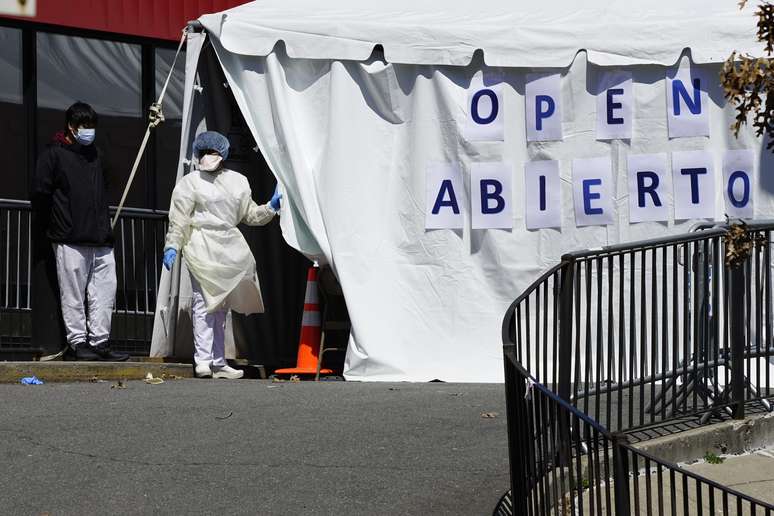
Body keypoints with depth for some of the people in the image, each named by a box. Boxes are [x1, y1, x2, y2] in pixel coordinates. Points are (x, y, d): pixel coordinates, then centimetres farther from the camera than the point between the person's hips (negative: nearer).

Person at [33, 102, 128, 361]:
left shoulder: (96, 155, 19)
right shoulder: (53, 154, -1)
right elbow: (40, 194, -4)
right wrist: (58, 221, 1)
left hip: (101, 239, 6)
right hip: (70, 241, -6)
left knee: (105, 291, 2)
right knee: (74, 294, -3)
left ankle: (100, 342, 7)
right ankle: (77, 343, 2)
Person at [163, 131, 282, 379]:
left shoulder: (237, 181, 16)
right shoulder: (189, 184, 0)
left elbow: (250, 214, 22)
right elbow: (178, 221, -4)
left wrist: (271, 207, 8)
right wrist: (171, 247, -14)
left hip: (230, 251, 6)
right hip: (202, 249, -6)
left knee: (220, 307, 10)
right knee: (204, 303, -13)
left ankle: (218, 363, 14)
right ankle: (203, 360, -13)